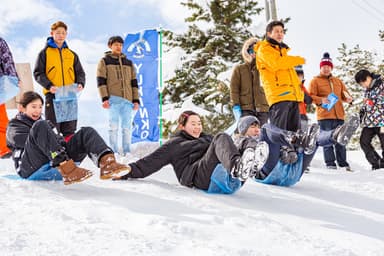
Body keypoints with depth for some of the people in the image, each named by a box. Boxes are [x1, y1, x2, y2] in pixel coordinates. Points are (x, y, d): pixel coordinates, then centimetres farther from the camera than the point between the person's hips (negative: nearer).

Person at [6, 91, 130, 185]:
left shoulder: (47, 124, 36)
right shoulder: (14, 127, 19)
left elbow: (59, 141, 21)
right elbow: (21, 140, -4)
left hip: (57, 165, 5)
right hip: (32, 169, -5)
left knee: (87, 132, -10)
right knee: (40, 126, -28)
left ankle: (107, 162, -44)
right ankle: (67, 169, -48)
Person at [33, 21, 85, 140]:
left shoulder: (72, 54, 16)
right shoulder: (45, 53, 6)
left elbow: (80, 72, 17)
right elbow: (38, 73, 1)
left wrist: (80, 83, -5)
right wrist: (49, 85, -15)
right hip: (52, 94, -3)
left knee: (69, 129, 5)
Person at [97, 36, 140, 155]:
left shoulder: (129, 63, 20)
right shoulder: (104, 61, 9)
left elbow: (134, 82, 17)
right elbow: (101, 81, 0)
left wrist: (136, 100, 9)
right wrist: (104, 98, -10)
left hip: (127, 99, 3)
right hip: (113, 98, -3)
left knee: (127, 127, 2)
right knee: (114, 126, -5)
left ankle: (127, 152, 8)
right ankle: (114, 152, -2)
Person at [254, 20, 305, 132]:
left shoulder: (282, 50, 29)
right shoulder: (264, 49, 2)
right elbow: (276, 63, -17)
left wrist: (299, 91, 16)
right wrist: (299, 60, -5)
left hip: (293, 96, 8)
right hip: (279, 95, -8)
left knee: (295, 131, 6)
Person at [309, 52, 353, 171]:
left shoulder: (338, 81, 21)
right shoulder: (315, 81, 6)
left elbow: (344, 94, 23)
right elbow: (311, 96, -3)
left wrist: (348, 99, 0)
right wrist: (321, 100, -20)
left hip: (339, 115, 4)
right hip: (324, 116, -4)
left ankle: (343, 163, 11)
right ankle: (330, 164, 0)